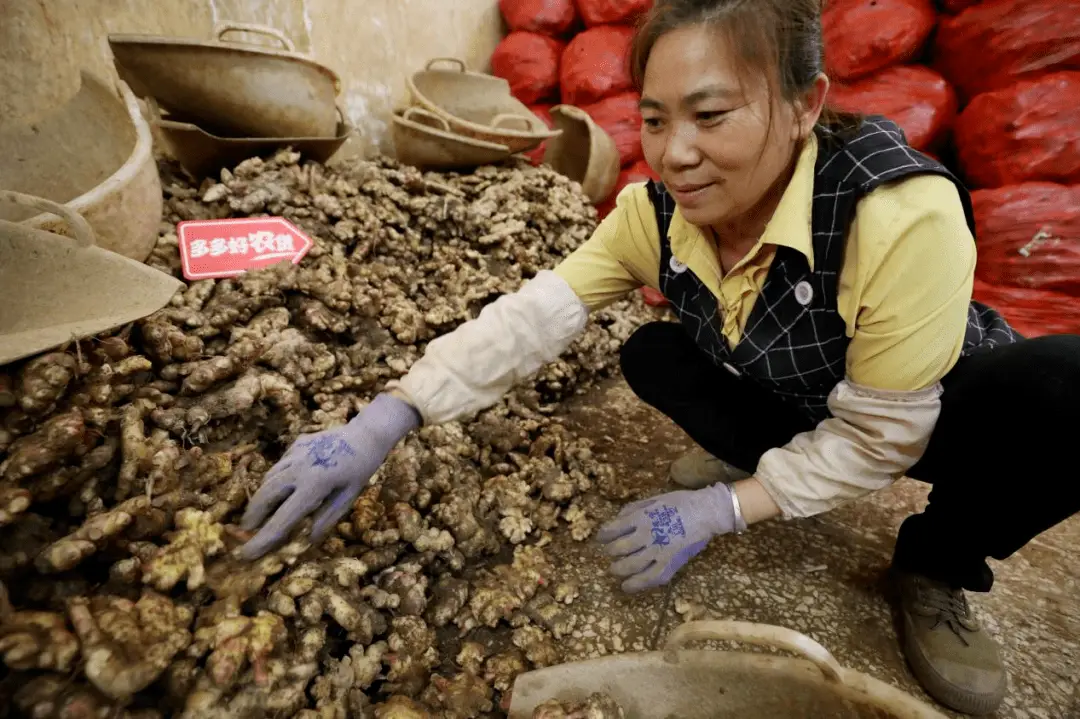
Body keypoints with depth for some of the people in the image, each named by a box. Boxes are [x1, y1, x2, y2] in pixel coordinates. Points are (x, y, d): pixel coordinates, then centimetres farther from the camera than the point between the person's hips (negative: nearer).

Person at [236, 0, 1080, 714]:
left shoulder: (903, 217, -36)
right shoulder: (658, 211, -22)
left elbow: (877, 437, -27)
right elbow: (537, 313, -28)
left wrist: (723, 507, -29)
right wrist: (386, 420, -36)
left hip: (921, 414, -2)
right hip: (789, 404, 3)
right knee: (653, 355, -19)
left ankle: (938, 566, -3)